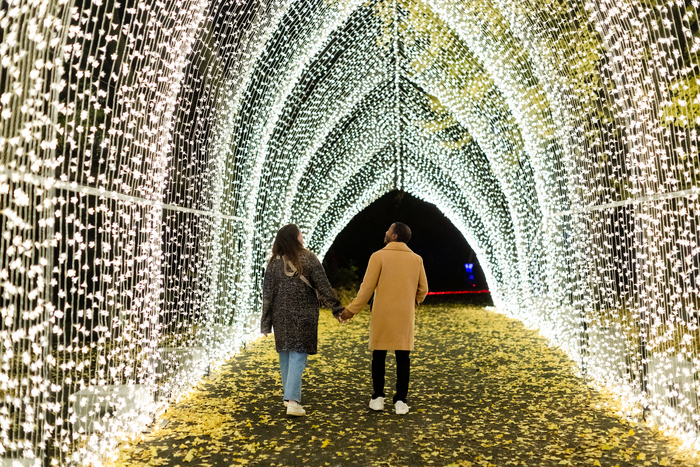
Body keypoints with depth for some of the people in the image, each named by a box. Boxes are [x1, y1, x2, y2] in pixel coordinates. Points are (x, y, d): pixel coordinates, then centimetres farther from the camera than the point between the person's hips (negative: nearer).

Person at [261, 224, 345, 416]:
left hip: (281, 316, 3)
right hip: (304, 316, -3)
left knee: (285, 355, 16)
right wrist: (338, 310, 2)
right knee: (298, 356, -1)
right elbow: (324, 288, -7)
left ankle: (289, 395, 28)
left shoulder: (273, 263, -1)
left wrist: (266, 323, 6)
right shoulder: (309, 259, -7)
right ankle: (292, 401, -7)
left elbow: (267, 294, 0)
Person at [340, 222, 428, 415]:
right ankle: (401, 401, 7)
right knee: (403, 357, 6)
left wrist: (352, 309, -2)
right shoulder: (416, 259, 5)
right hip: (405, 316, 2)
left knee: (379, 355, 10)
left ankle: (378, 398, 16)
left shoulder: (379, 256, -6)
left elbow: (367, 287, -9)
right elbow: (423, 290, 8)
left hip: (382, 314, -2)